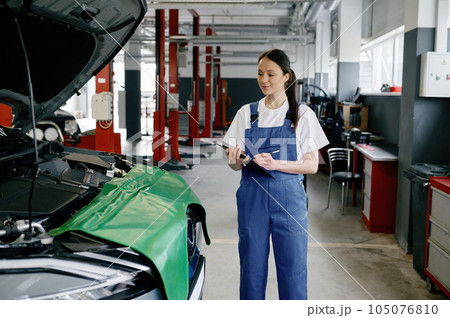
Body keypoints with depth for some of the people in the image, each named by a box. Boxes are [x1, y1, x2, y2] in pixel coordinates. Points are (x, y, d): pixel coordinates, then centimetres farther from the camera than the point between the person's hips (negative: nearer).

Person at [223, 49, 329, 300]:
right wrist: (236, 160, -15)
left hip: (289, 196, -2)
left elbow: (312, 165, -2)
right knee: (252, 267, 8)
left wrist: (276, 164, -17)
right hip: (252, 195, 2)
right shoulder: (247, 113, 8)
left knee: (293, 268, 4)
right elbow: (236, 164, 9)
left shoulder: (303, 114, 1)